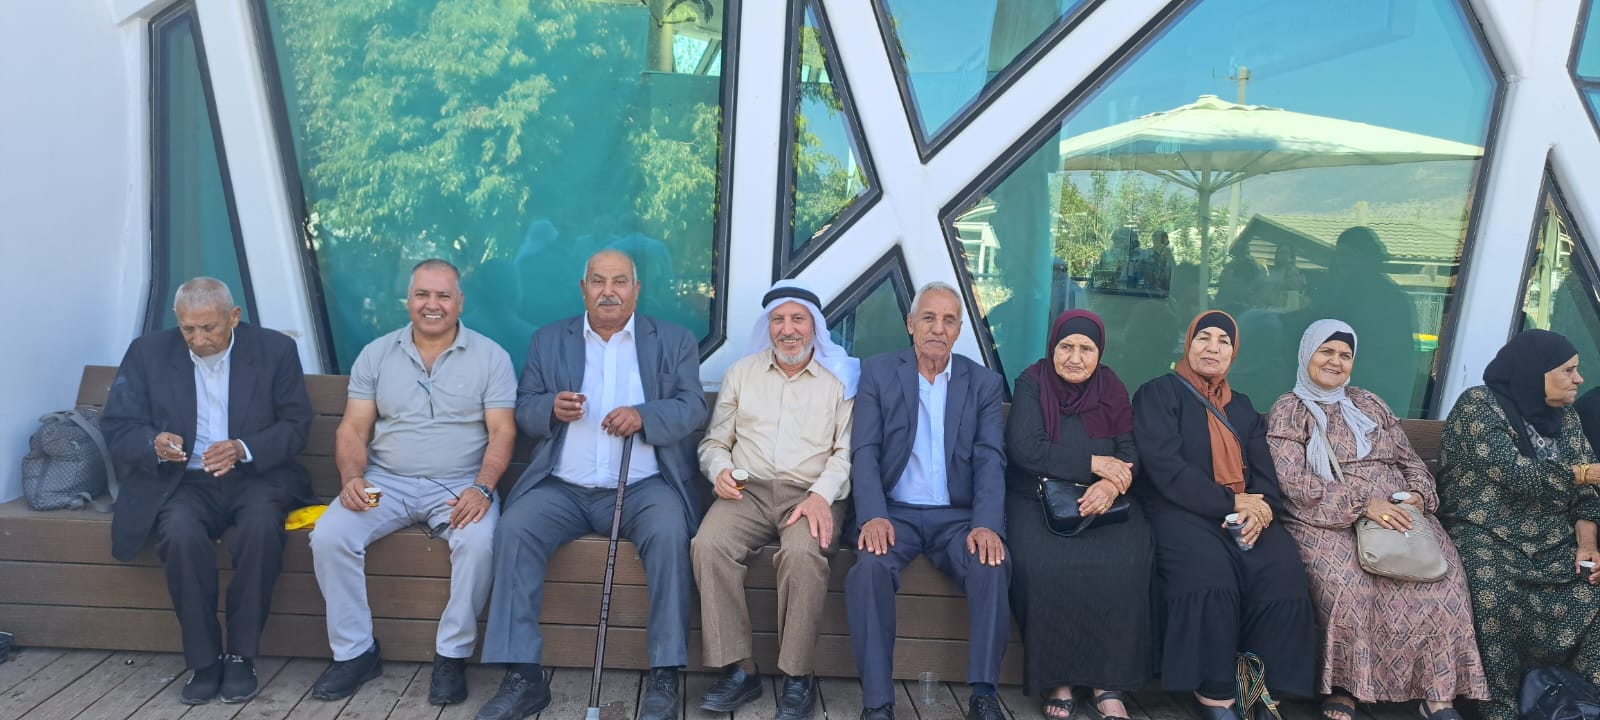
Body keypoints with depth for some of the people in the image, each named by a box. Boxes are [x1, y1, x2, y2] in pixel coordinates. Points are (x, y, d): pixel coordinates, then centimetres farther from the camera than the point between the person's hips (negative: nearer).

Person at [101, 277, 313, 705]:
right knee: (181, 534, -33)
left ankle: (241, 655, -18)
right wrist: (153, 444, -20)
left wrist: (244, 449, -20)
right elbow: (117, 428, 4)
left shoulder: (276, 350, 0)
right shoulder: (148, 353, 4)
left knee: (261, 526, -34)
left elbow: (296, 424, -1)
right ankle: (204, 660, -17)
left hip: (255, 475, -1)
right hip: (181, 481, 1)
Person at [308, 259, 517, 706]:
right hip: (386, 482, 3)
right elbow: (353, 429, 5)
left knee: (479, 542, -32)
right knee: (329, 535, -22)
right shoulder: (376, 355, 8)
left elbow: (502, 432, -5)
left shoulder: (490, 357, 1)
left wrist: (482, 488, -22)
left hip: (460, 486, -2)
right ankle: (355, 652, -5)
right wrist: (352, 477, -15)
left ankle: (452, 655, -13)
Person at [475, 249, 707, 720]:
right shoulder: (548, 340, 13)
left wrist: (643, 415, -22)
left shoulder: (675, 341, 8)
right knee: (514, 530, -25)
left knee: (668, 533, -32)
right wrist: (552, 408, -14)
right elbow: (524, 412, 9)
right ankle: (523, 676, -19)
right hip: (564, 487, 2)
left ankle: (664, 675, -22)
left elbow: (692, 409, -2)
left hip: (644, 486, -2)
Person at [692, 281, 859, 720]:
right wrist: (720, 470, -6)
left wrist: (822, 494, -17)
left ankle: (799, 676, -19)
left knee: (803, 554, -35)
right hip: (748, 492, 3)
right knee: (708, 545, -29)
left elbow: (847, 451, 1)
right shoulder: (741, 372, 17)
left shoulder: (841, 378, 9)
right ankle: (739, 669, -19)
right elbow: (714, 441, 17)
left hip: (811, 495, -2)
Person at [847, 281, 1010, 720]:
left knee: (993, 565, -29)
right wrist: (873, 516, -21)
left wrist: (986, 525, -19)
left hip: (958, 515, 1)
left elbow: (990, 460, -1)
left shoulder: (984, 383, 8)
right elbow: (864, 452, -4)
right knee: (870, 567, -31)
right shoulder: (877, 374, 5)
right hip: (894, 512, -1)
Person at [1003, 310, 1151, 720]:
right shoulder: (1032, 383, -1)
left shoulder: (1112, 390, 9)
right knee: (1041, 564, -32)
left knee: (1124, 563, -27)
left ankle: (1109, 683, -15)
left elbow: (1130, 454, 1)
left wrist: (1111, 485, -21)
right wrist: (1093, 463, -16)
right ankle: (1057, 680, -15)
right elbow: (1025, 449, -14)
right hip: (1037, 500, -2)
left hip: (1103, 503, 2)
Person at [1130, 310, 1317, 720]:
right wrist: (1231, 502, -14)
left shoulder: (1242, 407, 24)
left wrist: (1260, 510, -11)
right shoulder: (1158, 394, 5)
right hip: (1180, 511, -5)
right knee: (1210, 575, -34)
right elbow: (1165, 468, -9)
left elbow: (1264, 473, 12)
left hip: (1245, 514, 5)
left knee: (1283, 574, -25)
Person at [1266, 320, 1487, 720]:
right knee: (1347, 582, -34)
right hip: (1326, 520, -4)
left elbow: (1409, 459, 20)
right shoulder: (1288, 411, 4)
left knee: (1439, 574, -24)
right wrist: (1363, 503, -18)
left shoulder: (1369, 404, 21)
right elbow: (1292, 481, -9)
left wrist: (1418, 495, -4)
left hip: (1394, 513, 5)